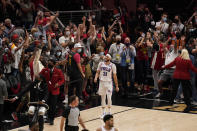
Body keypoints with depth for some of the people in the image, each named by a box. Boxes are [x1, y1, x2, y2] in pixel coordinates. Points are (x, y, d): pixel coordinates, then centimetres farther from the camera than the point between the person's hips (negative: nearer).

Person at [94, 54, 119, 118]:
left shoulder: (112, 65, -5)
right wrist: (96, 78, -14)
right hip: (102, 82, 3)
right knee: (103, 98, 8)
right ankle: (103, 112, 18)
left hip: (109, 83, -3)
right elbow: (98, 72, 8)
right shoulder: (101, 64, 4)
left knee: (109, 97, -9)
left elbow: (114, 76, -2)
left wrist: (116, 86, -1)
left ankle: (109, 112, 7)